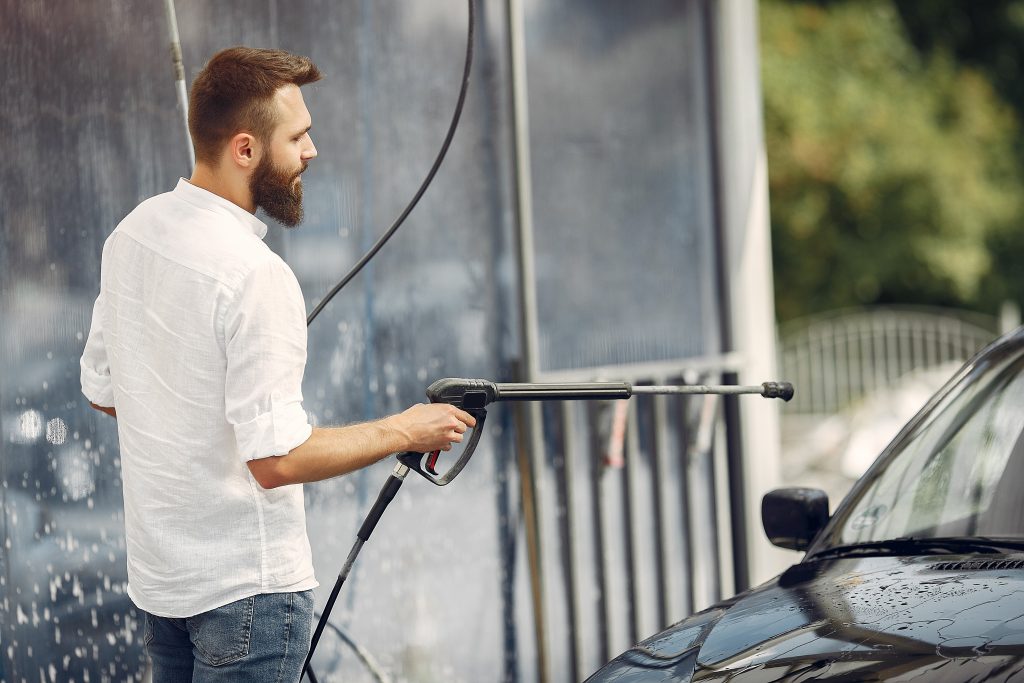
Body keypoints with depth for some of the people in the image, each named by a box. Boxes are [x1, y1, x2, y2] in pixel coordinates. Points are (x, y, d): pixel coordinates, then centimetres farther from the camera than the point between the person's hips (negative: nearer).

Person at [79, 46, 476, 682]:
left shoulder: (134, 232, 2)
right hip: (246, 584, -8)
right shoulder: (255, 275, -24)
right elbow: (277, 458, -25)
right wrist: (404, 432, -14)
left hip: (156, 571, 8)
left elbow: (102, 388, 13)